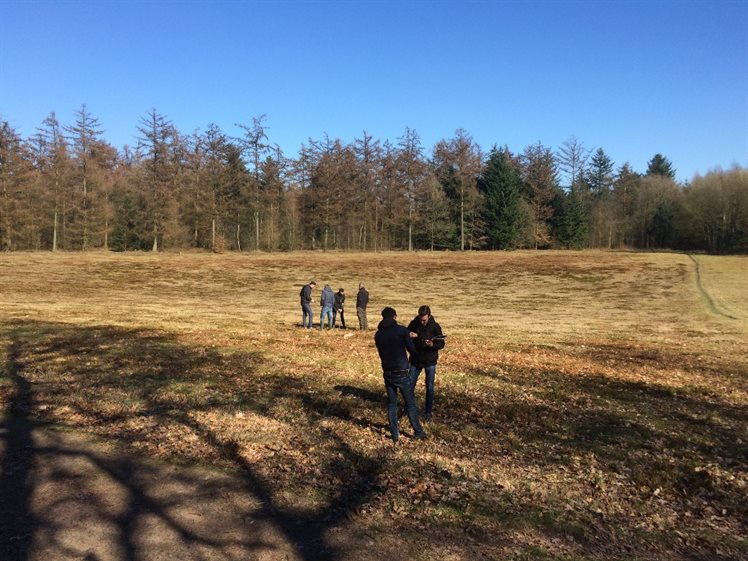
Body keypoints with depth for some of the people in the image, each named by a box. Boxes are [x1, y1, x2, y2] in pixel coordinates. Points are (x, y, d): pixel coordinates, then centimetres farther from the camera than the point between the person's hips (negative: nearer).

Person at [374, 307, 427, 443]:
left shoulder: (378, 334, 4)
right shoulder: (402, 330, -11)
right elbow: (413, 350, -7)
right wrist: (408, 339, 13)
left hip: (387, 373, 4)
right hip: (402, 373, -4)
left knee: (391, 404, 13)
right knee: (410, 403, 8)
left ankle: (394, 434, 15)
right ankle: (418, 432, 16)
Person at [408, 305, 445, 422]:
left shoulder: (435, 327, -13)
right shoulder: (414, 324, -8)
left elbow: (441, 344, -10)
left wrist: (432, 344, -31)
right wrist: (409, 335, -22)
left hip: (430, 361, -2)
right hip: (415, 360, 2)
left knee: (429, 387, 6)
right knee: (410, 385, 9)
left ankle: (428, 412, 19)